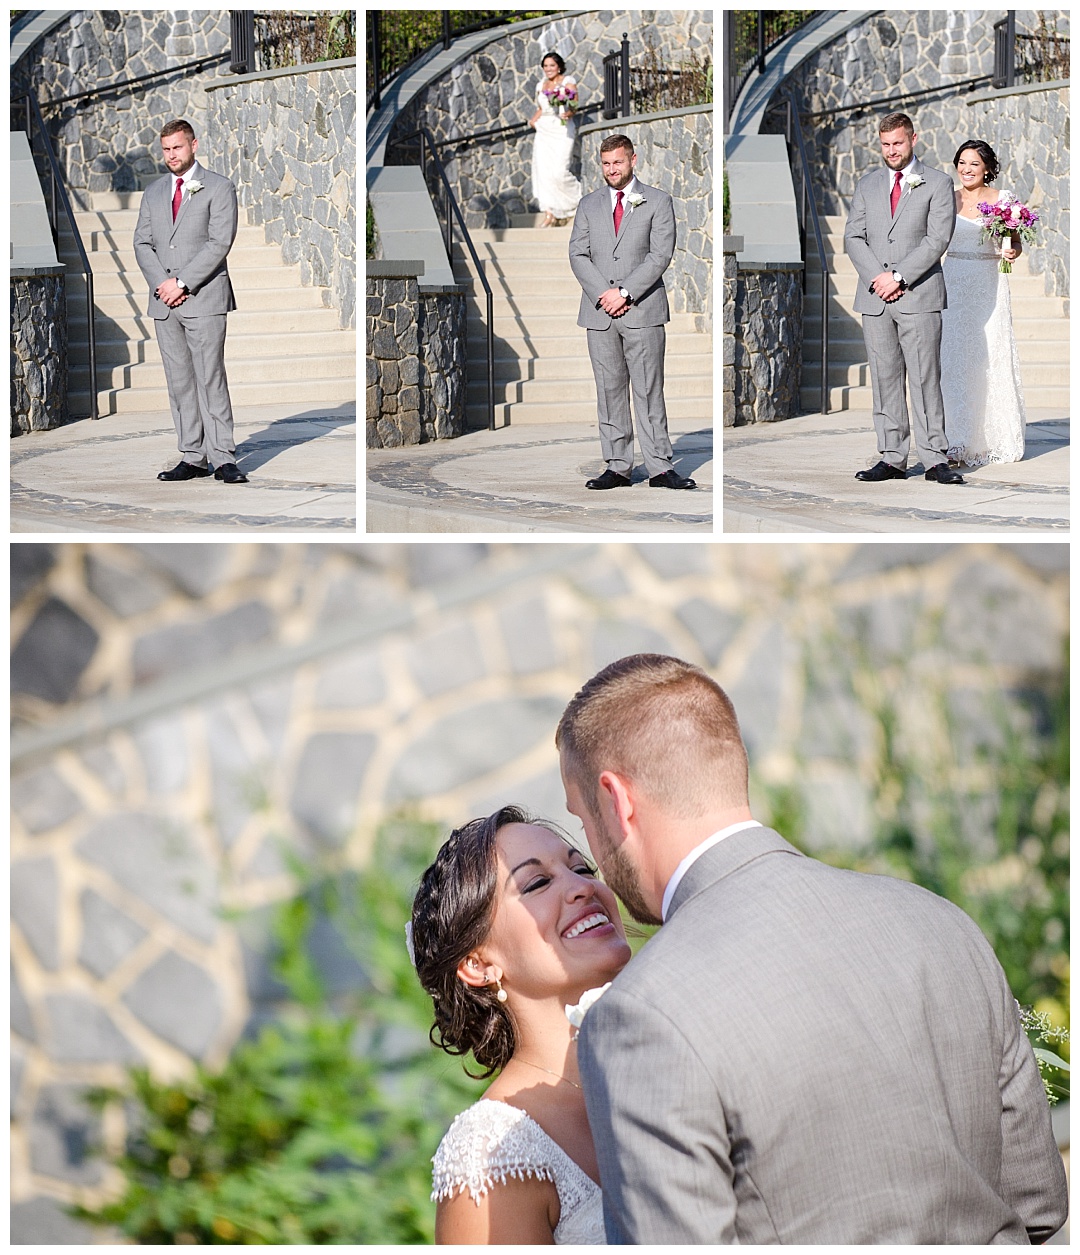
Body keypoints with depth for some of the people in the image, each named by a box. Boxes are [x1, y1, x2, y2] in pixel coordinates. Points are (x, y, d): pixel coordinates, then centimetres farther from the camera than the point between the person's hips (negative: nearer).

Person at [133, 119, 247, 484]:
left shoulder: (219, 188, 0)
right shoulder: (154, 193, 17)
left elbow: (219, 242, -9)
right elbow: (142, 244, 11)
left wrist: (181, 283, -14)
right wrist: (162, 284, -6)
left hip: (204, 299, -5)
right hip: (165, 302, 5)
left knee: (210, 379, -9)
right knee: (179, 382, 5)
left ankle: (223, 459, -8)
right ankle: (192, 458, 8)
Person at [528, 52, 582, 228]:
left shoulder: (568, 81, 1)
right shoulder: (541, 85, 17)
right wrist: (534, 120, 6)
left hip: (562, 129, -5)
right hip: (543, 130, 5)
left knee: (559, 171, -15)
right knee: (543, 170, -7)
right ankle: (549, 214, -6)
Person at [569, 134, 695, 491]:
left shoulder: (657, 202, 5)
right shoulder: (589, 206, 15)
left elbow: (660, 254, -5)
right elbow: (578, 255, 7)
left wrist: (624, 292, -13)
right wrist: (603, 294, -9)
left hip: (643, 311, -3)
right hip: (599, 313, 3)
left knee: (649, 391, -4)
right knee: (609, 391, 4)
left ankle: (660, 468, -3)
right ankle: (617, 467, 7)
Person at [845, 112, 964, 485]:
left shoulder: (937, 183, 3)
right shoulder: (867, 185, 16)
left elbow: (938, 238, -6)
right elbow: (853, 237, 9)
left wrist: (898, 277, -13)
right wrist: (877, 278, -7)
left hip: (919, 296, -4)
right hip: (875, 299, 4)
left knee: (925, 378, -6)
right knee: (884, 379, 4)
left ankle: (935, 458, -4)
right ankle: (892, 458, 7)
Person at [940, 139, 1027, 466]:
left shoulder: (1003, 200, 4)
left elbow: (1016, 243, 8)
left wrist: (1013, 251, -15)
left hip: (989, 288, -1)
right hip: (953, 287, 1)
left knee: (992, 358, -3)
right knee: (954, 360, -5)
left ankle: (998, 440, 7)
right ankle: (959, 442, -5)